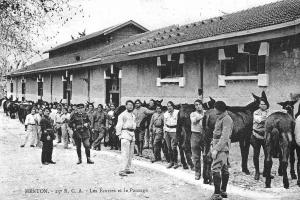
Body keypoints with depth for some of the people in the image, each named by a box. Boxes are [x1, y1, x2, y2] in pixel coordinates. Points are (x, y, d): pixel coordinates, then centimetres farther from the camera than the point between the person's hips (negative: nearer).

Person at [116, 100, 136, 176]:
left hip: (132, 134, 8)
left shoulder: (133, 115, 19)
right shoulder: (122, 115, -4)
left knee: (131, 154, 9)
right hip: (125, 133, -8)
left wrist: (133, 132, 18)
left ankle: (127, 169, 16)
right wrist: (119, 134, -12)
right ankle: (122, 171, -15)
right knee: (125, 153, -14)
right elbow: (118, 125, -7)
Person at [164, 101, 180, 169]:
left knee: (173, 147, -10)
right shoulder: (165, 114, 12)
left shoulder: (177, 112, -3)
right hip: (167, 131, 5)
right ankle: (171, 161, 16)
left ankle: (176, 162, 1)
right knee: (169, 147, 5)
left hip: (174, 131, -5)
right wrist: (164, 133, 14)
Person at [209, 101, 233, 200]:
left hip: (221, 148, -10)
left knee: (215, 169, -12)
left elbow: (224, 137, -23)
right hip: (222, 148, 10)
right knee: (224, 169, 15)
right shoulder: (220, 118, 14)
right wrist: (214, 146, 18)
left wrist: (216, 149, -24)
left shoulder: (226, 119, -17)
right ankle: (223, 191, 23)